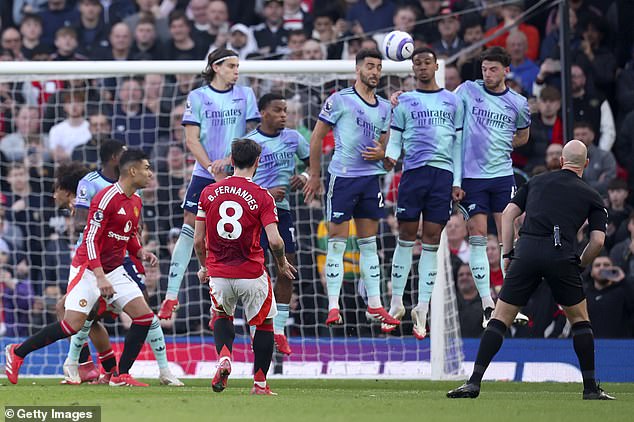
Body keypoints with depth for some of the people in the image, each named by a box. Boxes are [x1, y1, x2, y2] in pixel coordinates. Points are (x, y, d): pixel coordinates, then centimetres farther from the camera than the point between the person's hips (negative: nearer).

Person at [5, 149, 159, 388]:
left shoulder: (135, 202, 9)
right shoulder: (107, 198, -18)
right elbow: (90, 239, -20)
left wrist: (141, 253, 3)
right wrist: (100, 277, -27)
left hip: (114, 270, 8)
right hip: (88, 269, -8)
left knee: (144, 316, -5)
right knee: (73, 324, -16)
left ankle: (121, 376, 1)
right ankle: (17, 353, 2)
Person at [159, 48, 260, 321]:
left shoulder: (245, 95, 6)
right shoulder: (197, 97, 1)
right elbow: (191, 139, -3)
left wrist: (229, 159, -13)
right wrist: (213, 170, -13)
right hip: (204, 175, -1)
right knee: (189, 230, -4)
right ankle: (171, 296, -1)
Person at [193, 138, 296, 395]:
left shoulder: (209, 193, 1)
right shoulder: (262, 197, -8)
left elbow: (198, 240, 4)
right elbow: (274, 241, -16)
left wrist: (204, 267, 21)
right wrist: (282, 265, 4)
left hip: (218, 273, 3)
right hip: (251, 274, -3)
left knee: (221, 316, 27)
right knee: (264, 323, 18)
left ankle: (224, 357, -1)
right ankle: (259, 383, 16)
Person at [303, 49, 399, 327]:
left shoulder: (384, 108, 13)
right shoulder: (340, 100, -4)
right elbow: (316, 138, -1)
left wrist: (381, 154, -3)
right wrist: (315, 175, -2)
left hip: (371, 177, 6)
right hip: (342, 176, -6)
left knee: (369, 243, 8)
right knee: (337, 242, -5)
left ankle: (374, 306, 11)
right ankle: (333, 308, -4)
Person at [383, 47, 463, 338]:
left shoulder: (452, 101, 12)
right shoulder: (404, 101, 11)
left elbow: (458, 143, 12)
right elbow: (395, 139, 9)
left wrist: (457, 182, 5)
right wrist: (390, 156, -14)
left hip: (443, 173, 0)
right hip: (413, 171, 0)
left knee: (432, 240, -1)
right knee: (406, 236, 0)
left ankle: (422, 308, 1)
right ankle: (396, 304, 8)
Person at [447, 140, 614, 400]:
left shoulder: (537, 182, 23)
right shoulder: (592, 196, 16)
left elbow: (508, 214, 17)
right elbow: (598, 240, 6)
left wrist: (507, 254, 18)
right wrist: (580, 265, 21)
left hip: (527, 252, 1)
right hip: (561, 256, -1)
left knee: (501, 318, 6)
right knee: (579, 319, 17)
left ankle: (474, 382, -3)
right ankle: (590, 387, 13)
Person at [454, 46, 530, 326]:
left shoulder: (518, 103, 5)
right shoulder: (468, 91, 0)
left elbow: (523, 136, 21)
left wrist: (500, 143, 5)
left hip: (502, 175, 1)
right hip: (471, 175, -1)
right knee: (477, 237, -5)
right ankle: (487, 304, -3)